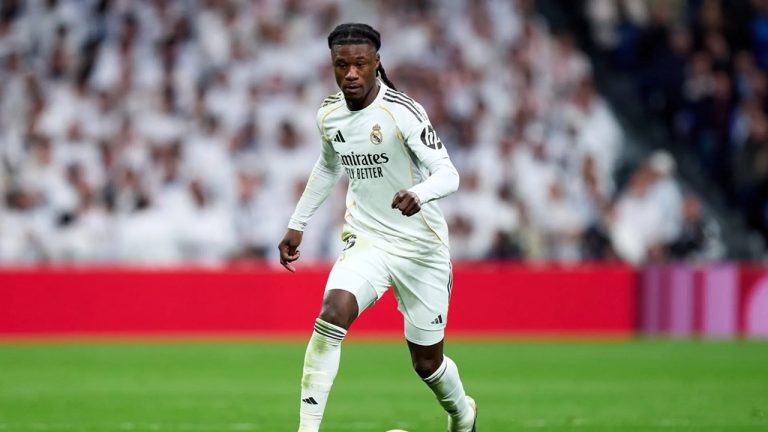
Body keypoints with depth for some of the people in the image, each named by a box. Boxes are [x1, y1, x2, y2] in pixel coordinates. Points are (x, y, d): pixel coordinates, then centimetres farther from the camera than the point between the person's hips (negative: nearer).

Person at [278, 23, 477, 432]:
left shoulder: (402, 112, -19)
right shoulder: (329, 115, -1)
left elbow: (448, 174, -25)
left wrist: (418, 194, -47)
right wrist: (296, 224, 22)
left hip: (420, 245, -3)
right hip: (366, 240, 3)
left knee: (426, 361, 7)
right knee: (332, 313, -26)